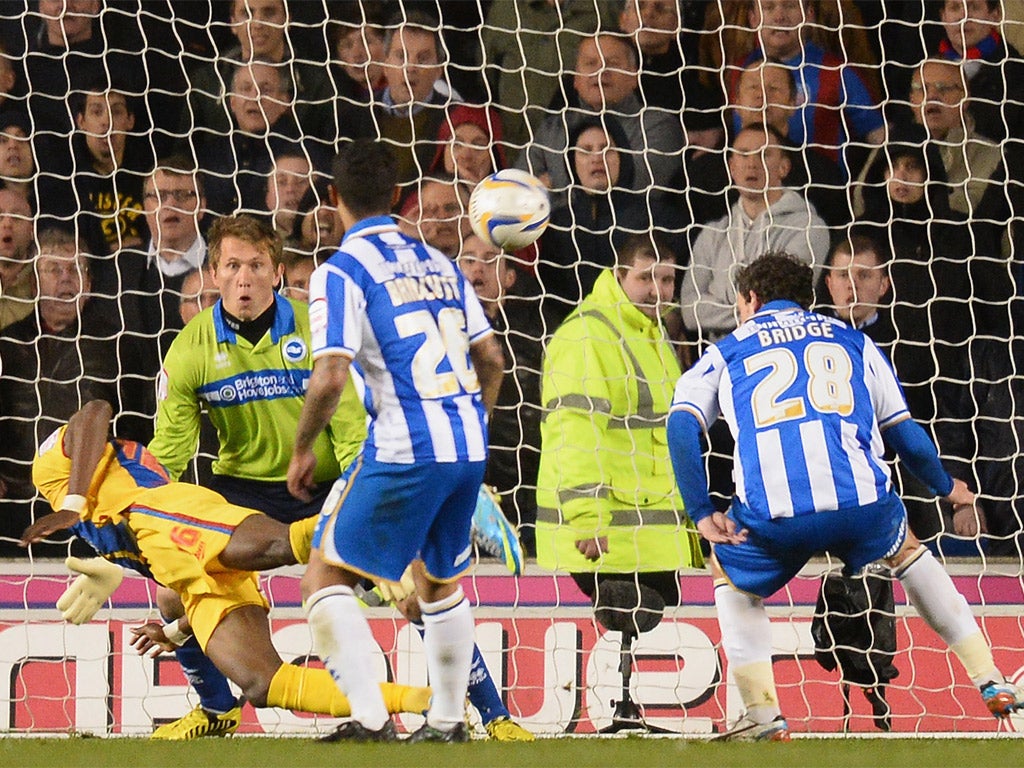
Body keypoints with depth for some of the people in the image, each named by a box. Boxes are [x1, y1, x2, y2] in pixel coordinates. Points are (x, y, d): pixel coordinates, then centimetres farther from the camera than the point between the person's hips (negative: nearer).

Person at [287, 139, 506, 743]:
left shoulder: (342, 270, -5)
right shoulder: (438, 263, 14)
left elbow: (331, 375, -15)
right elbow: (491, 359, 17)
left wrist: (303, 449, 0)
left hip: (406, 450, -7)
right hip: (470, 446, 7)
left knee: (326, 578, 2)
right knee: (441, 580, 27)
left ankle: (371, 721, -11)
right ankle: (448, 723, 31)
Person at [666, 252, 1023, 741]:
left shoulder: (727, 352, 23)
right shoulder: (852, 342, 26)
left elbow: (681, 426, 6)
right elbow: (903, 431, 25)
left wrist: (702, 516, 6)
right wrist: (945, 488, 42)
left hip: (773, 516, -2)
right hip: (861, 501, 2)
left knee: (730, 572, 29)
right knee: (906, 549, 33)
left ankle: (763, 714, 14)